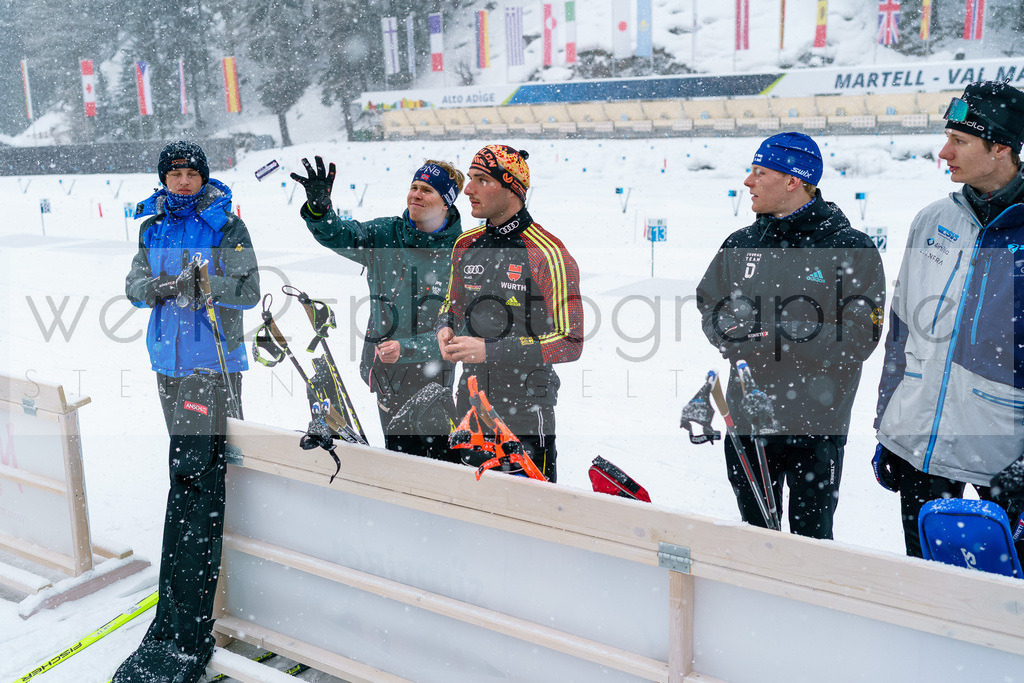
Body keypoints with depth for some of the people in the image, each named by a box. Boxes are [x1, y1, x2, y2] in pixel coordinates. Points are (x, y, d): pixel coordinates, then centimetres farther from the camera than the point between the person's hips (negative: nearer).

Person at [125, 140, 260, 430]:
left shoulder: (226, 226, -7)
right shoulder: (151, 228, 8)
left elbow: (248, 292, -15)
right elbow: (133, 287, 8)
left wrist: (197, 284, -28)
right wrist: (155, 287, -15)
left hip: (216, 360, -5)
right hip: (168, 360, 5)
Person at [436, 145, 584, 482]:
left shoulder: (548, 255, -14)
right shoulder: (466, 245, 5)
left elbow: (570, 343, -15)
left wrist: (490, 351, -20)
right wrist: (445, 328, -4)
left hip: (525, 414, -5)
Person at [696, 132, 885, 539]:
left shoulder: (851, 249, -8)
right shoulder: (740, 245, 6)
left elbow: (857, 338, -14)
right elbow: (709, 307, 9)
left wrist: (777, 340, -20)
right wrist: (742, 340, -11)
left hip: (816, 423, -4)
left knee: (811, 538, 10)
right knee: (753, 532, 19)